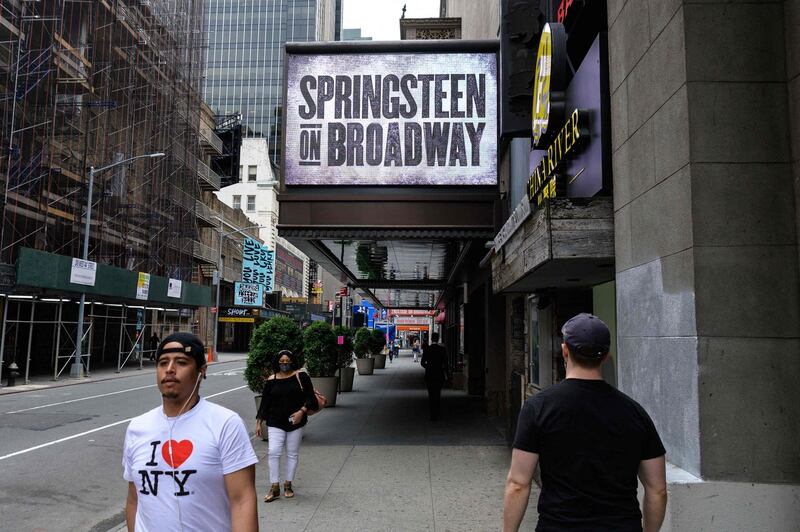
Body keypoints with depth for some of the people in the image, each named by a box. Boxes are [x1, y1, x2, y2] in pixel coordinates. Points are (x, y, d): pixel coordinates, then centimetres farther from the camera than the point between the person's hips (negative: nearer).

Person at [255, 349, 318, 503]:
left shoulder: (301, 376, -3)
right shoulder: (271, 380, 3)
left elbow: (310, 397, -4)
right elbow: (265, 402, 6)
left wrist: (302, 411, -16)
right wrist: (258, 422, 5)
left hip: (295, 422, 0)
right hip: (275, 423, 1)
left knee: (293, 454, 8)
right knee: (274, 452, -9)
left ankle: (288, 485, 23)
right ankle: (275, 487, 2)